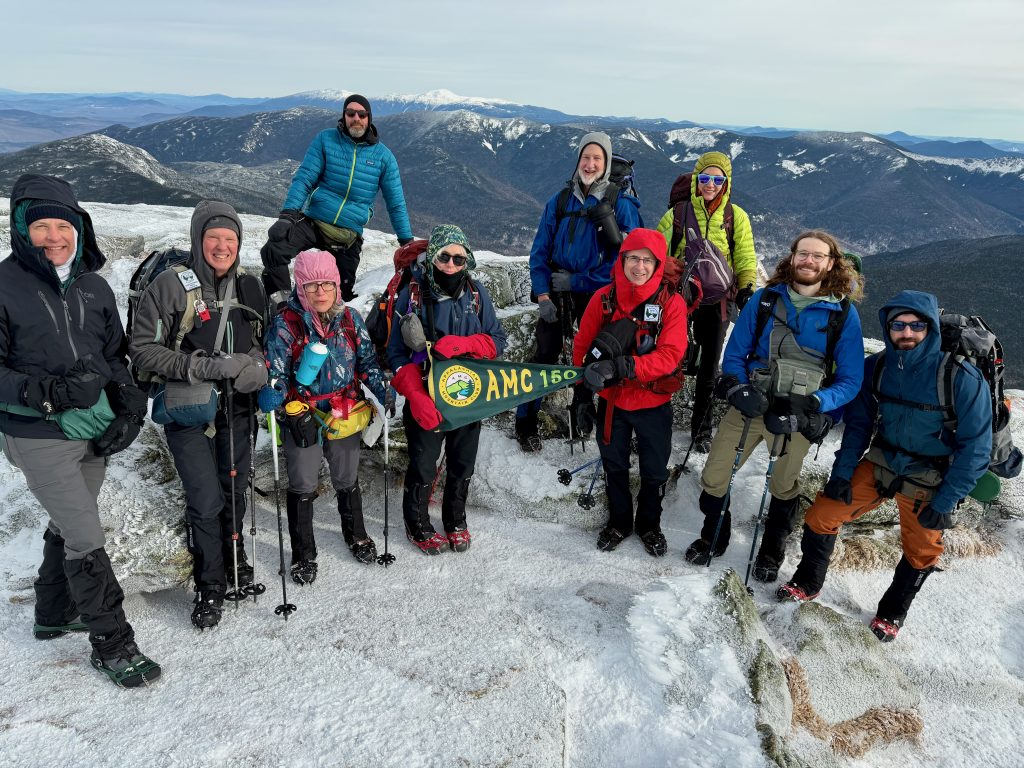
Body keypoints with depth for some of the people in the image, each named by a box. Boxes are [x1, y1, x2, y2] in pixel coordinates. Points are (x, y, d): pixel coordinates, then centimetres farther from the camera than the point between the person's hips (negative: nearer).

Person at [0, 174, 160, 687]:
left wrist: (130, 410, -2)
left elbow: (116, 355, 12)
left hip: (95, 432, 6)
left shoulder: (93, 286, 5)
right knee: (86, 540, -5)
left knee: (68, 526, 22)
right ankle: (112, 644, 11)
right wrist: (43, 391, -27)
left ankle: (55, 614, 43)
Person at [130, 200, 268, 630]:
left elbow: (263, 342, 13)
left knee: (234, 492, 16)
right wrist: (202, 366, -23)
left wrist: (255, 366, -10)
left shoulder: (250, 288, 4)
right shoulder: (171, 284, -10)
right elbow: (142, 349, -11)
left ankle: (235, 562, 40)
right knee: (206, 501, -5)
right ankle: (209, 588, 15)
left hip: (236, 409, 4)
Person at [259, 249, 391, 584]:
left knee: (348, 481, 20)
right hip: (302, 419, -3)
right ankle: (303, 552, 27)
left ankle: (356, 534, 44)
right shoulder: (285, 323, -13)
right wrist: (271, 395, -29)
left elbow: (367, 360, 7)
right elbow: (275, 370, -11)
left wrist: (382, 390, -6)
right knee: (302, 488, 9)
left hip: (345, 416, 3)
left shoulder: (350, 318, -1)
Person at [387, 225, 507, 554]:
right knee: (423, 468, 10)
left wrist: (462, 344, -22)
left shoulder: (476, 293, -2)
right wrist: (415, 396, -22)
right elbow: (398, 352, -9)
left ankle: (456, 521, 41)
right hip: (426, 399, -3)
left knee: (462, 466, 18)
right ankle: (417, 525, 35)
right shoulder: (413, 293, -10)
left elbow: (497, 340, -1)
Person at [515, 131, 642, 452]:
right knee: (545, 356, 2)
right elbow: (540, 250, 4)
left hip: (596, 296, -1)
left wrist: (576, 282, -12)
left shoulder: (621, 204, -4)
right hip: (556, 293, 1)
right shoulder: (559, 201, 3)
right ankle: (525, 423, 12)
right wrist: (542, 294, -8)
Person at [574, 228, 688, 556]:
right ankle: (618, 522, 42)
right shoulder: (604, 298, -8)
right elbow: (582, 347, -1)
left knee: (654, 472, 16)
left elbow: (670, 355, -22)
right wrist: (581, 394, -2)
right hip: (611, 401, 1)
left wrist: (624, 366, -35)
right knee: (614, 467, 19)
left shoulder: (672, 303, -13)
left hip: (654, 403, -1)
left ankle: (649, 525, 41)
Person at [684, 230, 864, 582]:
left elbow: (850, 380, -5)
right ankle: (713, 537, 33)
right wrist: (739, 390, -17)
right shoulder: (764, 299, -2)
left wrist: (814, 404, -21)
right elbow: (734, 354, 1)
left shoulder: (844, 314, -5)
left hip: (798, 417, -1)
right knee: (714, 479, 4)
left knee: (784, 488, 18)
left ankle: (771, 552, 44)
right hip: (750, 406, 1)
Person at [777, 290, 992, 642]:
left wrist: (944, 502, -16)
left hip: (928, 482, -3)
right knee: (820, 517, -2)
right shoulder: (876, 367, -12)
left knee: (921, 552, 13)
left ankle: (892, 613, 40)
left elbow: (975, 448, -17)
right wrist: (843, 471, -8)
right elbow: (858, 423, 0)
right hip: (879, 464, 3)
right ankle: (807, 584, 23)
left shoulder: (962, 378, -23)